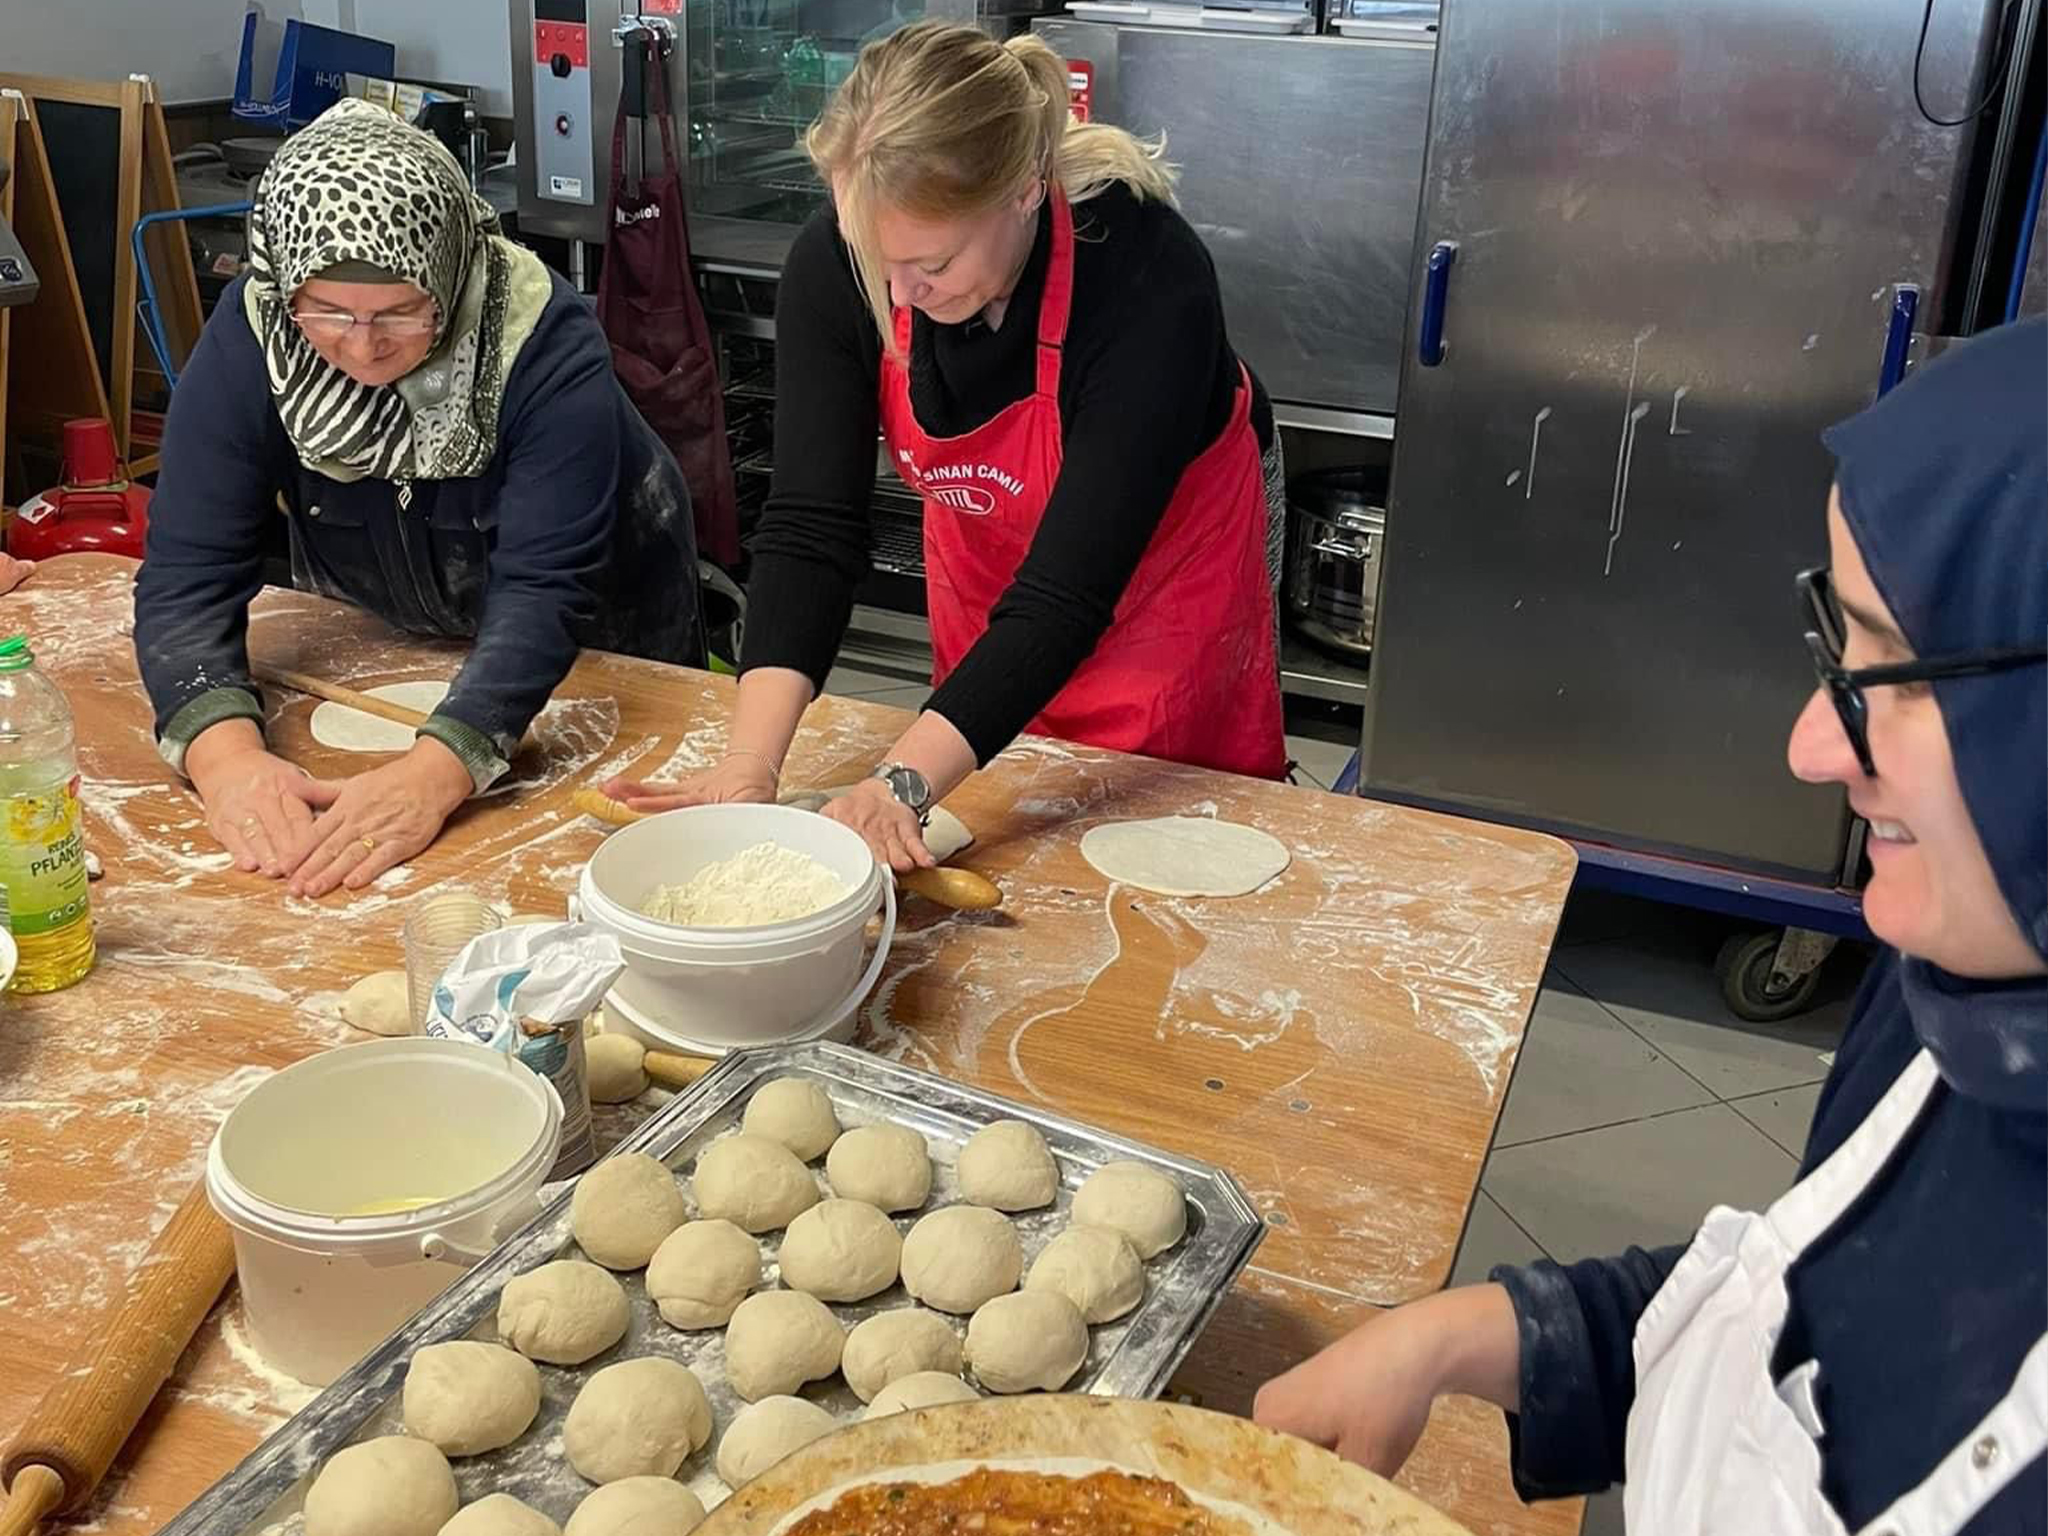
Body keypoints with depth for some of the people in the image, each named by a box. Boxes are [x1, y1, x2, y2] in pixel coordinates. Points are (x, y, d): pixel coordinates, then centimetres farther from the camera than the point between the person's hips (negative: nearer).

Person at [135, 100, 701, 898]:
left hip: (596, 644, -2)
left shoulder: (548, 343, -35)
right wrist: (227, 753, -48)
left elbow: (543, 590, -41)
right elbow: (189, 571, -29)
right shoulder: (246, 339, -26)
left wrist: (434, 773, -56)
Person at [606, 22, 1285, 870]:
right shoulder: (834, 262, -27)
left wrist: (902, 784, -48)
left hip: (1169, 551, -3)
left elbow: (1066, 587, -39)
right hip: (985, 551, 3)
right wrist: (748, 767, -39)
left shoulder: (1148, 276, -38)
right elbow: (811, 526, -28)